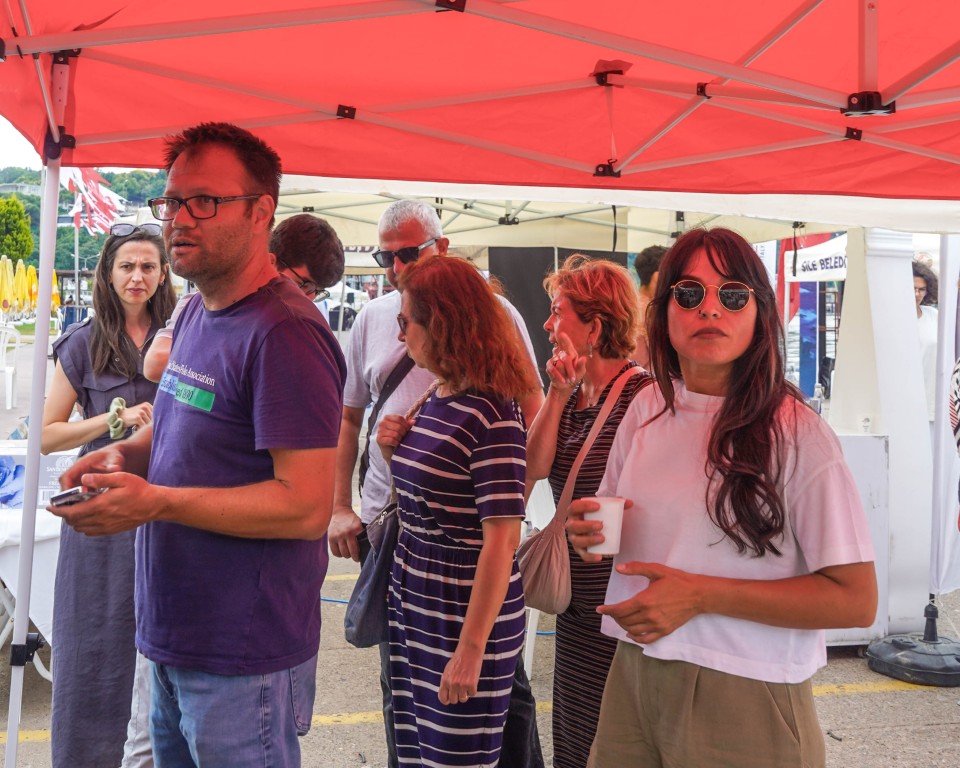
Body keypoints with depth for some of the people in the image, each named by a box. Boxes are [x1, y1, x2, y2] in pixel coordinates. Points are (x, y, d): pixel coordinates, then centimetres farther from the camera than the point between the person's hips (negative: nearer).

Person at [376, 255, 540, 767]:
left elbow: (501, 541, -21)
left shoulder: (491, 415, -19)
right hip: (412, 606, 8)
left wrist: (471, 651, -21)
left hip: (467, 620, -8)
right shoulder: (436, 402, 7)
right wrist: (397, 454, -1)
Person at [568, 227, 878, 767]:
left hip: (746, 700, -5)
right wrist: (592, 531, -6)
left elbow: (856, 600, -17)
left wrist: (700, 595, -22)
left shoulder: (797, 433, -14)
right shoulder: (647, 409, 3)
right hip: (635, 676, 5)